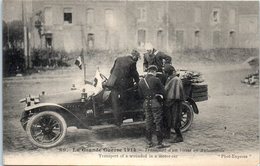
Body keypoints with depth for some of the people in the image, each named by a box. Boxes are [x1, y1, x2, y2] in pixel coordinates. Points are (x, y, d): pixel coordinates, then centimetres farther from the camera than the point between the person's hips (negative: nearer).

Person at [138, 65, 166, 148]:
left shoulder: (141, 81, 5)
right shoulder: (156, 80, -10)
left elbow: (141, 95, 10)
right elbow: (163, 91, -4)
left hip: (146, 103, 5)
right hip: (156, 103, -5)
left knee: (148, 122, 13)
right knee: (158, 122, 1)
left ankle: (149, 142, 18)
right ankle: (159, 143, 4)